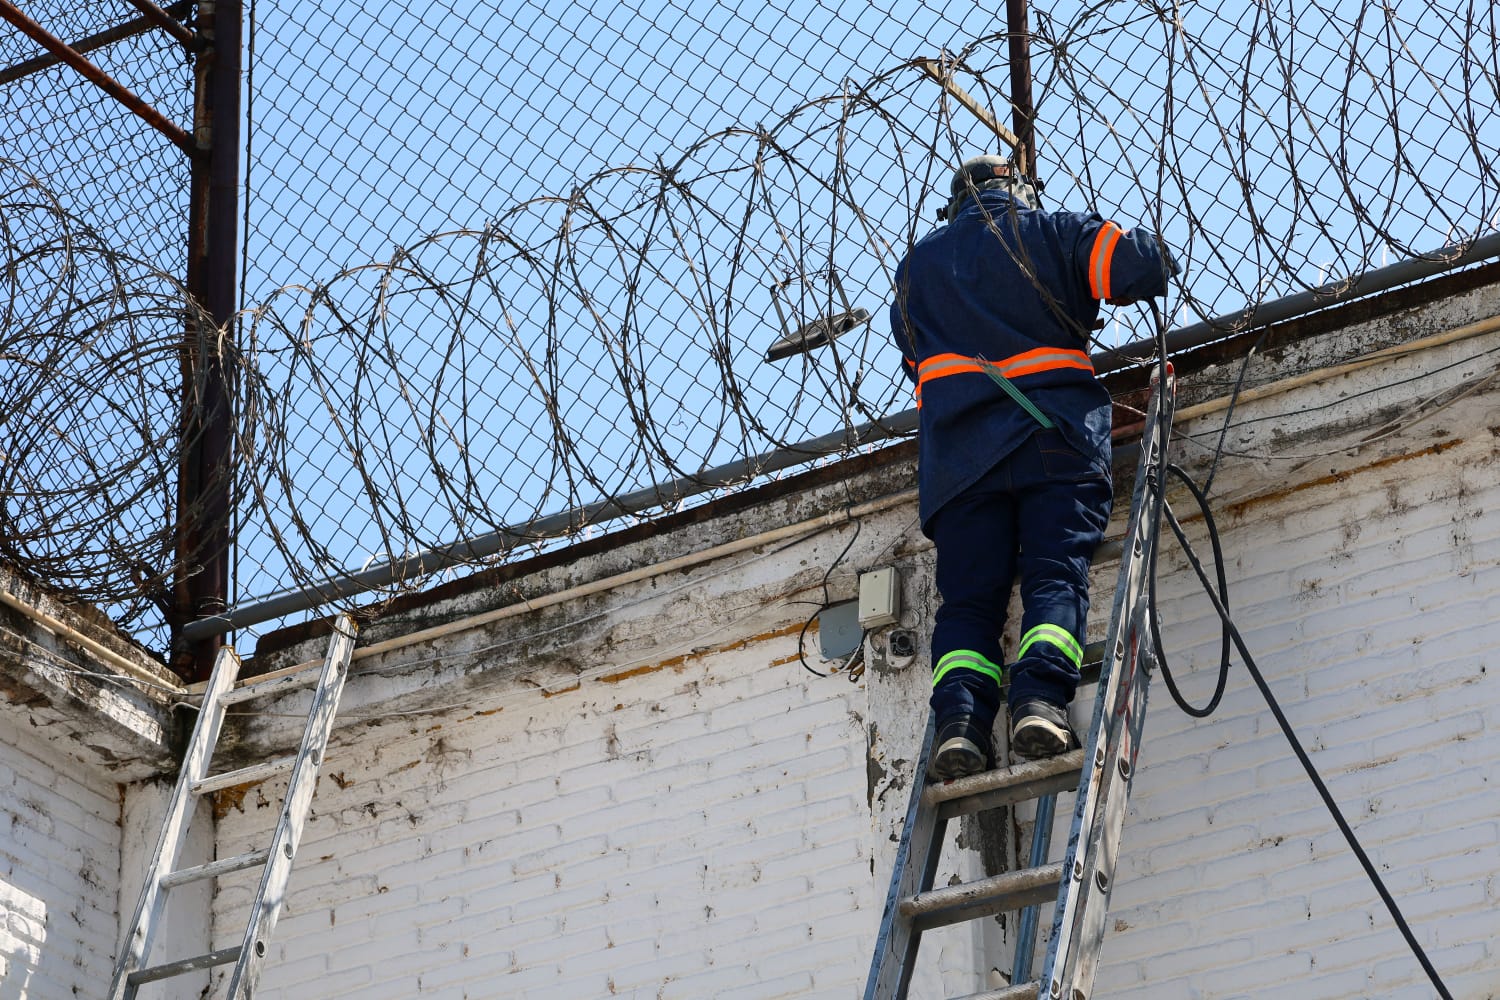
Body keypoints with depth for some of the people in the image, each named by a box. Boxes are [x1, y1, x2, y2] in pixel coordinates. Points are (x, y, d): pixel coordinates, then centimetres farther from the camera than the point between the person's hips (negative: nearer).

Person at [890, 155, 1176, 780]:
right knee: (1056, 572, -11)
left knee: (967, 596, -3)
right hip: (1054, 434, -2)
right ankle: (1040, 696, -34)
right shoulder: (1049, 232, 15)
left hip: (956, 444, 2)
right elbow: (1147, 266, 4)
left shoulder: (916, 266, 26)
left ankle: (959, 718, -25)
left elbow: (913, 358, 30)